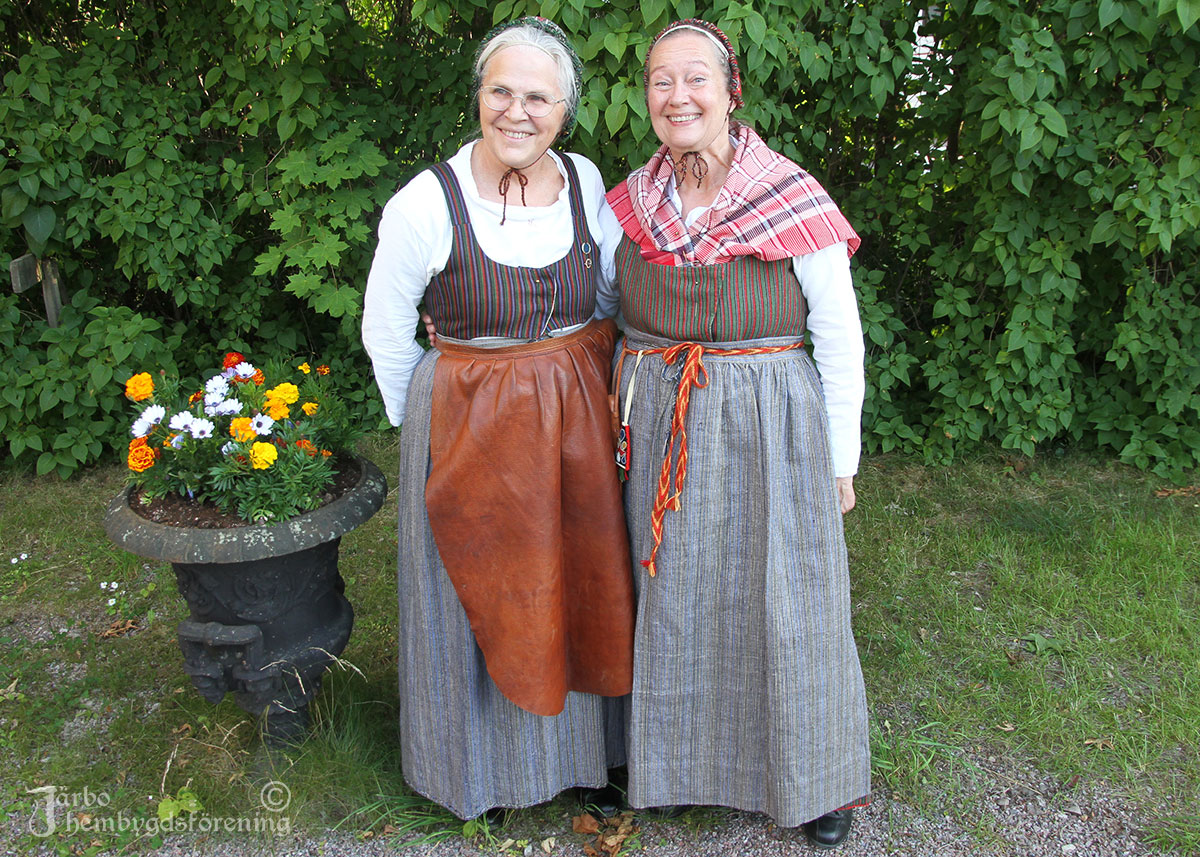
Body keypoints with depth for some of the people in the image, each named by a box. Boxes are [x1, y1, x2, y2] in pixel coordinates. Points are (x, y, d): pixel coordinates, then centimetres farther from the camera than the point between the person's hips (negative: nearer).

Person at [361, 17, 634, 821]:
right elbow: (385, 335, -3)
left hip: (579, 423, 4)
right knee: (482, 597, 12)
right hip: (470, 424, -3)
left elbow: (616, 300, 10)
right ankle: (485, 763, 38)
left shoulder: (587, 183, -4)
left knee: (580, 582, 16)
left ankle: (585, 747, 41)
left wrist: (589, 387, 8)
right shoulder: (424, 205, -15)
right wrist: (428, 424, 4)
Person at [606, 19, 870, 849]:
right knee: (674, 593, 16)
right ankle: (685, 751, 41)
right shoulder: (632, 200, 2)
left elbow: (841, 340, -5)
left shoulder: (797, 201, -10)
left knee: (785, 603, 8)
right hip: (658, 430, 4)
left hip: (771, 428, -3)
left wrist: (840, 460, -3)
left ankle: (820, 774, 34)